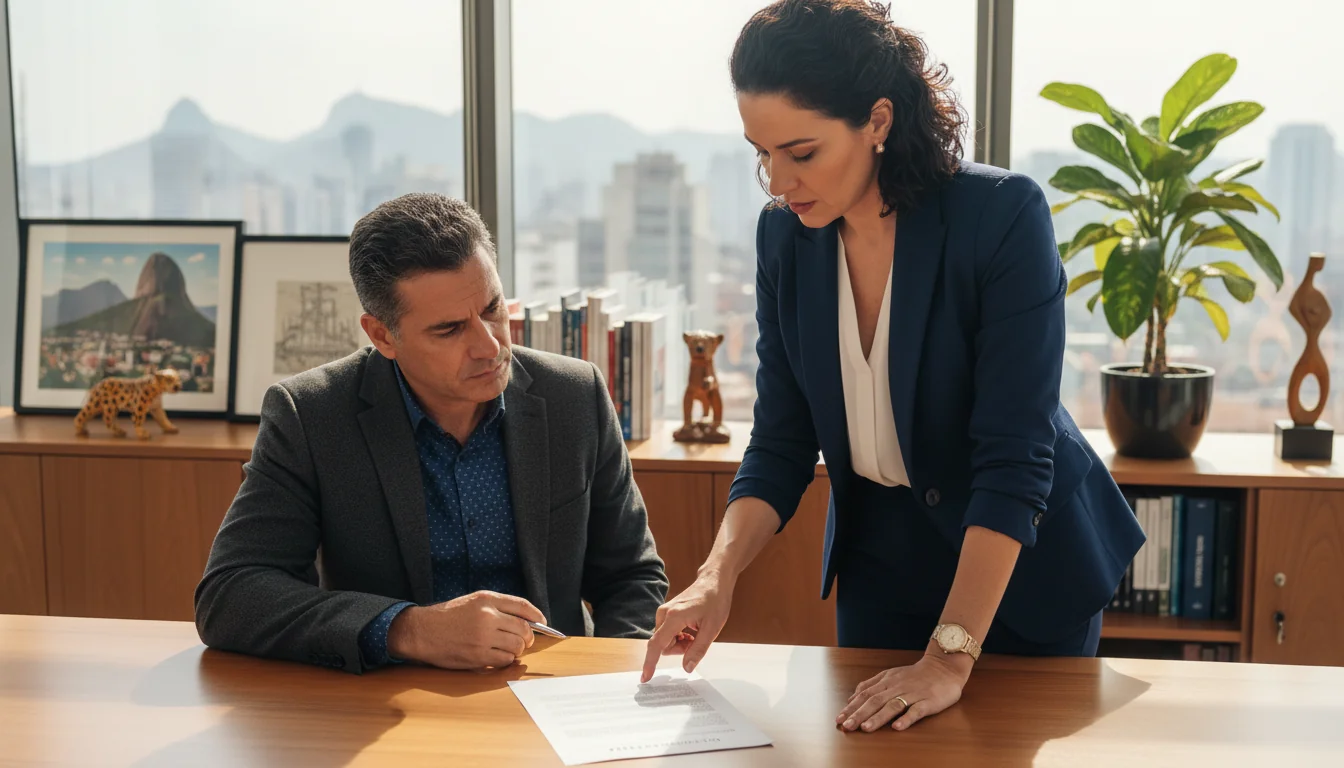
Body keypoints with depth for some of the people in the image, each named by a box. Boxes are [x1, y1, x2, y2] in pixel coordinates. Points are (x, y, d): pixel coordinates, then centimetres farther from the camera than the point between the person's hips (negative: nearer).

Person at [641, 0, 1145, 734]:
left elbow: (1014, 457, -28)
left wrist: (948, 659, -32)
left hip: (1025, 560, -4)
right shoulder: (784, 235, -10)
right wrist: (717, 577, -21)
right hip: (879, 555, 4)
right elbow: (780, 444, -5)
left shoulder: (1003, 215, -25)